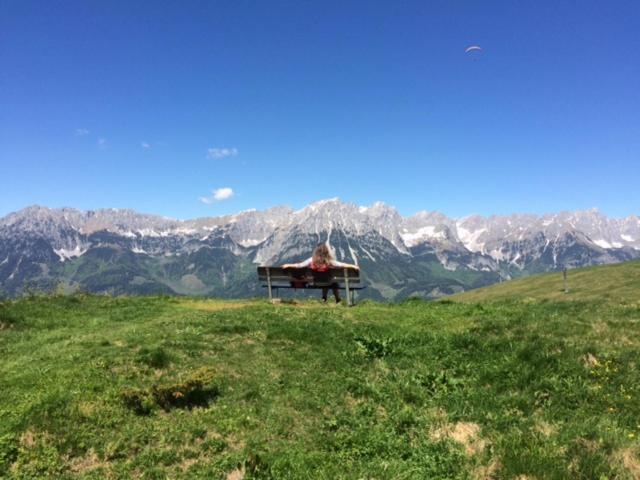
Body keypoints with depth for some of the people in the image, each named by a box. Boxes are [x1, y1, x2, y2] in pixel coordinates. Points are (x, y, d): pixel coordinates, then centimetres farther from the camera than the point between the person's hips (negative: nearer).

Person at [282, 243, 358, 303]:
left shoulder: (312, 260, -23)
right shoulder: (329, 261, -28)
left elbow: (299, 265, -19)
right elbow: (341, 265, -24)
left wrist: (288, 265, -7)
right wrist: (353, 266, -15)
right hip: (328, 283, -2)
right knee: (335, 284, 31)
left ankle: (324, 298, 42)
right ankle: (338, 301, 32)